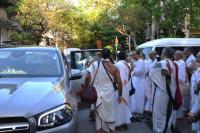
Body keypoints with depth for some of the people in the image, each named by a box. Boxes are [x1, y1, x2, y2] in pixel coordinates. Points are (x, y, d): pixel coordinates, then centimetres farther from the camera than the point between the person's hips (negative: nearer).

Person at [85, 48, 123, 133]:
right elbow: (119, 83, -4)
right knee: (110, 115, 16)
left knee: (99, 115, 12)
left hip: (98, 95, 0)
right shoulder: (114, 68, -4)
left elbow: (88, 77, -14)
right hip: (109, 95, 0)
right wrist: (120, 95, 6)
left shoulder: (95, 64, -6)